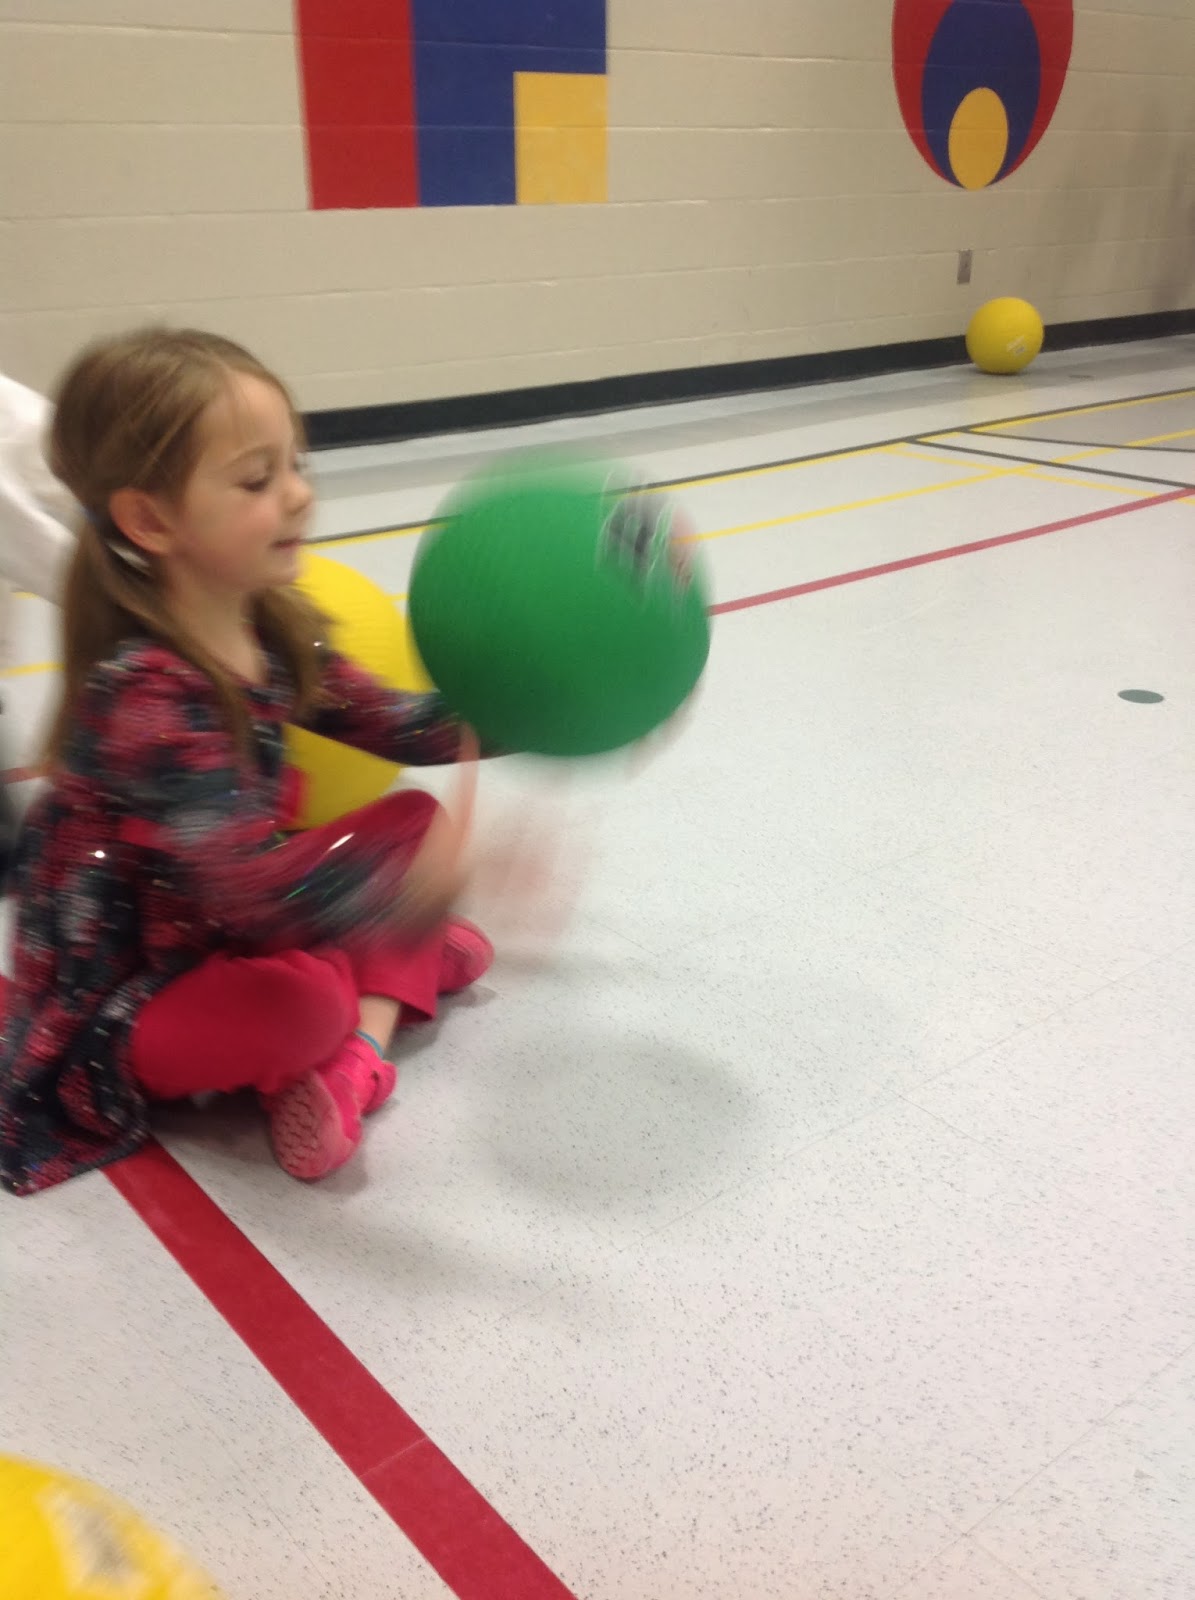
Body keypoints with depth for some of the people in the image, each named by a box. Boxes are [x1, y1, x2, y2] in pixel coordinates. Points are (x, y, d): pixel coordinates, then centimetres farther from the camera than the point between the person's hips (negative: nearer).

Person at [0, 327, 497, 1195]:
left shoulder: (275, 631, -6)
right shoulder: (144, 693, -32)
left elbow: (393, 724, 3)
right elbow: (242, 881, -42)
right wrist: (417, 892, -55)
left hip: (226, 927, 9)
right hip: (116, 1010, -9)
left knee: (415, 815, 4)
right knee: (304, 1001, -37)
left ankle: (357, 1059, -9)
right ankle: (394, 981, 0)